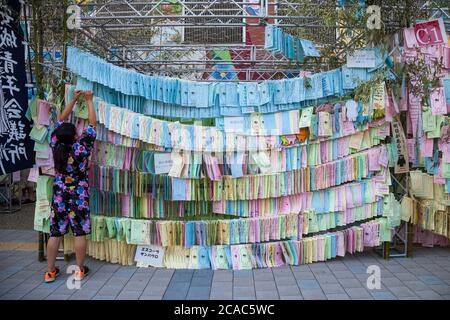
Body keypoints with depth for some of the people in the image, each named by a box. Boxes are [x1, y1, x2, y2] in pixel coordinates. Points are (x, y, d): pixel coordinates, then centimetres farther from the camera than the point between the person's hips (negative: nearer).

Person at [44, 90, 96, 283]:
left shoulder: (55, 145, -6)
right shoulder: (81, 148, -16)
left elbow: (61, 120, 6)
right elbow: (92, 124, -8)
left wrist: (74, 100, 10)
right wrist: (89, 101, 1)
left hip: (59, 197, 4)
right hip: (79, 197, -4)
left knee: (55, 233, 7)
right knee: (79, 233, 5)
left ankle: (50, 271, 14)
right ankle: (80, 270, 13)